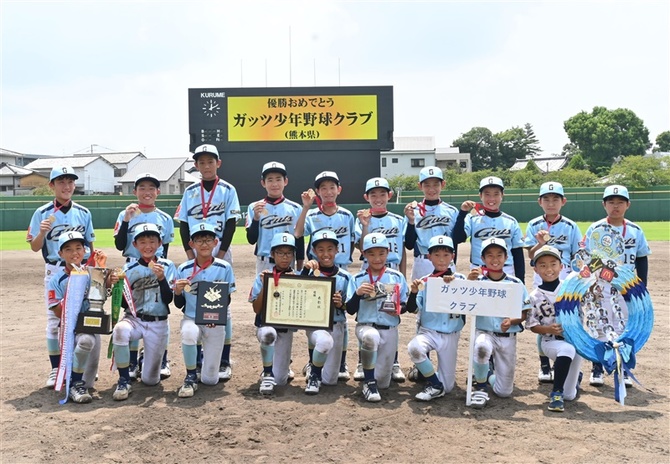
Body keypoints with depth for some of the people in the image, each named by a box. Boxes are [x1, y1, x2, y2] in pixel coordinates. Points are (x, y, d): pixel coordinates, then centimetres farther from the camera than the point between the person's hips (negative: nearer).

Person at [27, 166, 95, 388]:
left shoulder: (84, 213, 6)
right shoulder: (42, 213, 0)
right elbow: (35, 247, -1)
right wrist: (42, 231, -20)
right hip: (55, 271, -1)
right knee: (54, 320, 2)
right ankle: (55, 369, 11)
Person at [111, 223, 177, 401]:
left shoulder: (168, 266, -1)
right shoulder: (129, 268, 2)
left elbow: (168, 299, -9)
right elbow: (123, 303, 1)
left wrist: (161, 278, -24)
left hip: (158, 324, 0)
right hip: (133, 319, 1)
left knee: (150, 380, 1)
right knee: (120, 330, -38)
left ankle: (153, 363, 38)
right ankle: (124, 381, -21)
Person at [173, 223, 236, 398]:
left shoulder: (224, 268, -6)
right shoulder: (184, 269, -4)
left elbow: (227, 300, -1)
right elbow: (179, 304, 1)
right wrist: (178, 291, -21)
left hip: (216, 323, 0)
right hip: (191, 319, 0)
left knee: (210, 380, -1)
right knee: (188, 333, -39)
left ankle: (205, 356, 36)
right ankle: (190, 377, -14)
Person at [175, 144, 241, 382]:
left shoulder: (228, 190, 1)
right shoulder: (190, 191, 9)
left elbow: (231, 224, -3)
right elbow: (183, 225, 8)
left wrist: (220, 256, -11)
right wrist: (191, 254, -4)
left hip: (220, 255, -3)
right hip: (195, 257, 3)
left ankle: (224, 361, 4)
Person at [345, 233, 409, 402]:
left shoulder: (397, 277, 3)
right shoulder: (357, 279, 2)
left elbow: (405, 305, 5)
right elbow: (350, 310, -2)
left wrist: (399, 309, -18)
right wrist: (358, 294, -20)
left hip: (389, 330, 2)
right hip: (365, 325, -1)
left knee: (383, 383, 1)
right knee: (370, 336, -40)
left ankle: (376, 380, 41)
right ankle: (369, 382, -19)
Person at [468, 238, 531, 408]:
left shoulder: (515, 283, 0)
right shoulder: (477, 282, -1)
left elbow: (524, 314, 1)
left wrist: (512, 321, -19)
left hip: (508, 337, 1)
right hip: (484, 332, -1)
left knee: (504, 391, 2)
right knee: (481, 347, -39)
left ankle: (488, 375, 38)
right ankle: (480, 386, -11)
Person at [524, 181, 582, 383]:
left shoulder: (571, 227, 1)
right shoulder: (534, 225, 1)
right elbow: (531, 255, -3)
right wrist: (540, 243, -23)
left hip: (565, 279, 0)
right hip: (541, 278, 0)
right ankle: (544, 365, 15)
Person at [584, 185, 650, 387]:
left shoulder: (635, 231, 4)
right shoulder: (595, 229, -3)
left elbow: (642, 261, 9)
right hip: (602, 286, -2)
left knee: (626, 328, 6)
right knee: (601, 327, 2)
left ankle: (624, 370, 18)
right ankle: (597, 369, 13)